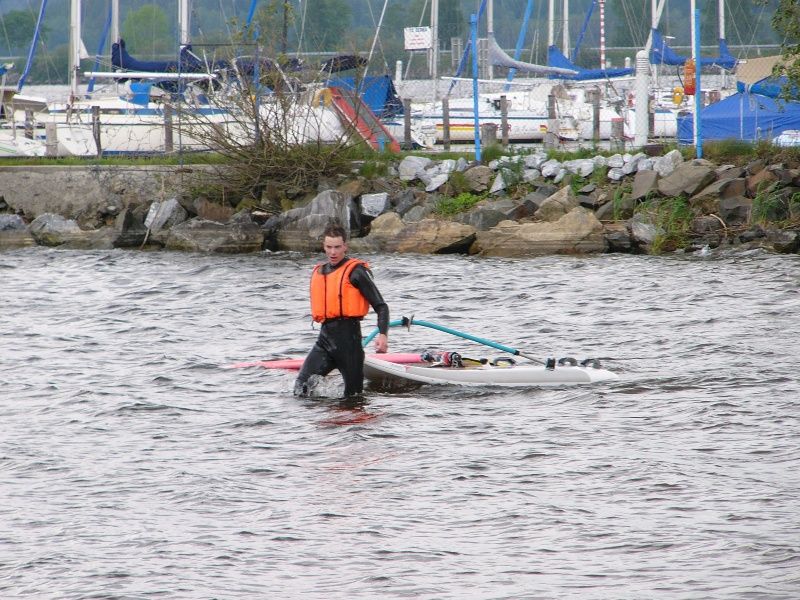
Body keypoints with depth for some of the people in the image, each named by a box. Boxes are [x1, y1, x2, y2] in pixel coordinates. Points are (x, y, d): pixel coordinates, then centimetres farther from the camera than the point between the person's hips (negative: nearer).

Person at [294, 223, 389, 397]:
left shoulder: (356, 271, -5)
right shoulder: (318, 272, 16)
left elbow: (381, 306, -8)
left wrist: (383, 335, -22)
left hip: (348, 337, -6)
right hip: (325, 337, 6)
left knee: (353, 395, 0)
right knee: (301, 387, -8)